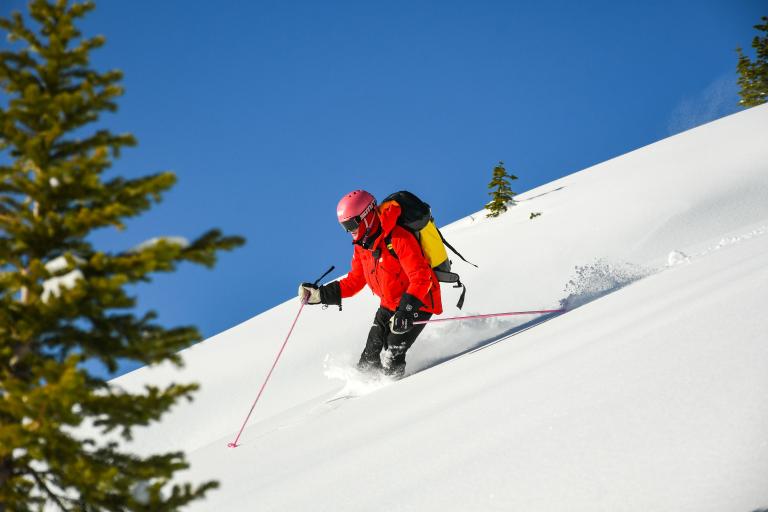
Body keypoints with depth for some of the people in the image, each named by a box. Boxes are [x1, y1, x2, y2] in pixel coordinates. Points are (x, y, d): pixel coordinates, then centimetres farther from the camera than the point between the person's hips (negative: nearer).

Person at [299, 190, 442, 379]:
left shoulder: (398, 239, -25)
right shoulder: (362, 245, 2)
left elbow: (421, 278, -29)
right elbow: (355, 280, 12)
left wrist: (406, 310, -38)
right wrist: (321, 294, 2)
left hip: (418, 302, -8)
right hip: (389, 305, 8)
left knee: (394, 353, -15)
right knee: (370, 353, 2)